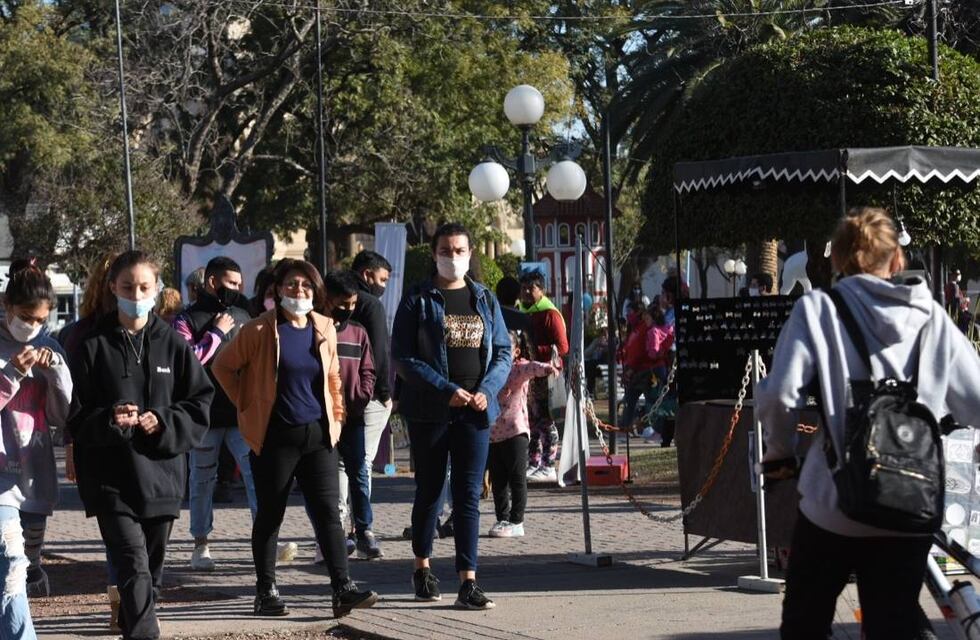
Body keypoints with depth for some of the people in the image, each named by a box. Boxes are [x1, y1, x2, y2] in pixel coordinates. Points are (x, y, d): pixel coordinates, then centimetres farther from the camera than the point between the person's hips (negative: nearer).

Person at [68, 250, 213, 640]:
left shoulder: (172, 344, 5)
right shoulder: (94, 346, -1)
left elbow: (200, 404, 6)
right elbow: (77, 418, 1)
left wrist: (164, 423, -11)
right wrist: (109, 420, -20)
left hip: (161, 473, 3)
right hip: (111, 479, -3)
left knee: (151, 572, 13)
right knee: (135, 571, -15)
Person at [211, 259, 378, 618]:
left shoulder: (324, 328, 6)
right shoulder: (260, 330, -7)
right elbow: (223, 367, 1)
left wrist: (336, 417, 13)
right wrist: (247, 406, 0)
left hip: (318, 434, 3)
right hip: (275, 436, -3)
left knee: (328, 512, -2)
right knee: (270, 516, 5)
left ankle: (343, 589, -5)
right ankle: (265, 592, 13)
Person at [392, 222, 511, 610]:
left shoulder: (485, 300, 11)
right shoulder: (417, 301, -1)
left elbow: (503, 353, 12)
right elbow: (403, 358, -7)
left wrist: (486, 391, -7)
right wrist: (448, 390, -15)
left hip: (475, 413, 2)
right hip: (429, 412, -2)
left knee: (468, 496, -3)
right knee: (429, 491, 9)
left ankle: (468, 582, -6)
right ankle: (422, 568, 26)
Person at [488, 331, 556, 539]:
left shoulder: (519, 369, -6)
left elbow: (532, 368, -28)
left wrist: (546, 368, -47)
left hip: (515, 432, -6)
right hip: (492, 434, 6)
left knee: (517, 478, -3)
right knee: (498, 480, 10)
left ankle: (516, 522, 0)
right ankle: (502, 519, 17)